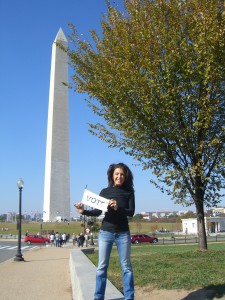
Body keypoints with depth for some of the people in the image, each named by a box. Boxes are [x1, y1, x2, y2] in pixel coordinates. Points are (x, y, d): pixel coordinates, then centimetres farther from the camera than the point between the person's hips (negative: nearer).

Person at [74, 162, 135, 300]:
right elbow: (98, 212, 2)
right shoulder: (105, 191, 1)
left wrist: (118, 208, -27)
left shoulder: (129, 192, -1)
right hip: (106, 232, 1)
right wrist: (84, 211, -14)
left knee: (126, 266, 7)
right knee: (102, 266, 6)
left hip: (123, 233, 0)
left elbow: (131, 212, -10)